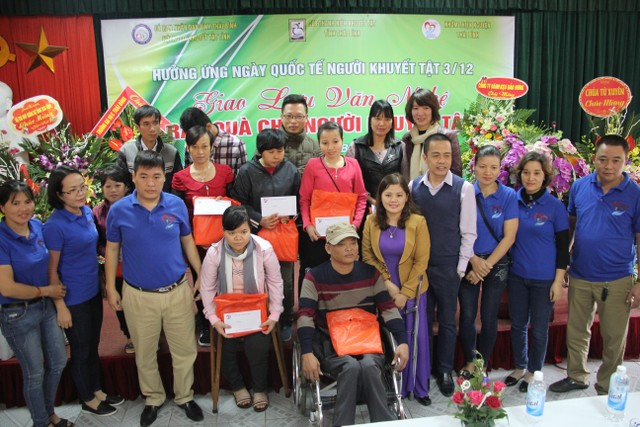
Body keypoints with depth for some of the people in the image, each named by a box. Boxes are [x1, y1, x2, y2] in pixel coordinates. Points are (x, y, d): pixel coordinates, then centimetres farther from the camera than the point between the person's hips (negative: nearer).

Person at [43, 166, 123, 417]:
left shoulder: (86, 212, 0)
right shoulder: (55, 225, -21)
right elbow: (51, 270, -16)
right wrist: (61, 307, -14)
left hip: (93, 292, 7)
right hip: (73, 299, -7)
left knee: (93, 345, 22)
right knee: (81, 350, 12)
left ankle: (97, 391, 40)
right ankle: (88, 400, 32)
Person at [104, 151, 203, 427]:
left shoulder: (177, 205, -7)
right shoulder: (119, 211, -8)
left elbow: (188, 242, 5)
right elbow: (112, 250, 2)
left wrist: (202, 275, 5)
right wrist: (111, 289, 4)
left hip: (178, 290, 1)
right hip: (138, 295, 0)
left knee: (185, 350, 12)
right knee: (145, 353, 17)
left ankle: (185, 396, 36)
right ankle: (153, 398, 40)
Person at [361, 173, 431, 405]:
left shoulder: (418, 222, -11)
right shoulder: (371, 222, -4)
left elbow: (421, 261, -10)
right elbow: (367, 256, 0)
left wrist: (405, 293, -12)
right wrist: (387, 283, -11)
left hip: (413, 290, -1)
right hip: (382, 290, 2)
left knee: (416, 337, 6)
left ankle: (419, 387, 26)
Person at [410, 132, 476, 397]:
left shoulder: (464, 188, -6)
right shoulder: (413, 187, 0)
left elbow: (468, 232, -3)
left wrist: (461, 267, -5)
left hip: (449, 266, -2)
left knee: (447, 321, 11)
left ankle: (444, 370, 28)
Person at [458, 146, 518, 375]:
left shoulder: (508, 195, -6)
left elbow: (509, 236, -7)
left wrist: (487, 265, -11)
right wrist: (474, 260, -12)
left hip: (496, 264, 0)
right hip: (468, 262, 0)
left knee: (489, 318, 9)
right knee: (467, 316, 5)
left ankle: (482, 364, 27)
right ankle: (469, 362, 26)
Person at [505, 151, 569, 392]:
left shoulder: (555, 206, -8)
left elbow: (563, 247, -5)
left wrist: (558, 281, -7)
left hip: (543, 279, -3)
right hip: (517, 275, 3)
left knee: (538, 329, 9)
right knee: (518, 324, 15)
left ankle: (533, 372, 29)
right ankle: (520, 367, 35)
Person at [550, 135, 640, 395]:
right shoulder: (580, 187, 0)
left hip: (616, 281, -2)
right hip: (579, 276, 3)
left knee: (613, 339, 11)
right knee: (576, 332, 16)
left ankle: (606, 389, 30)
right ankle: (576, 377, 36)